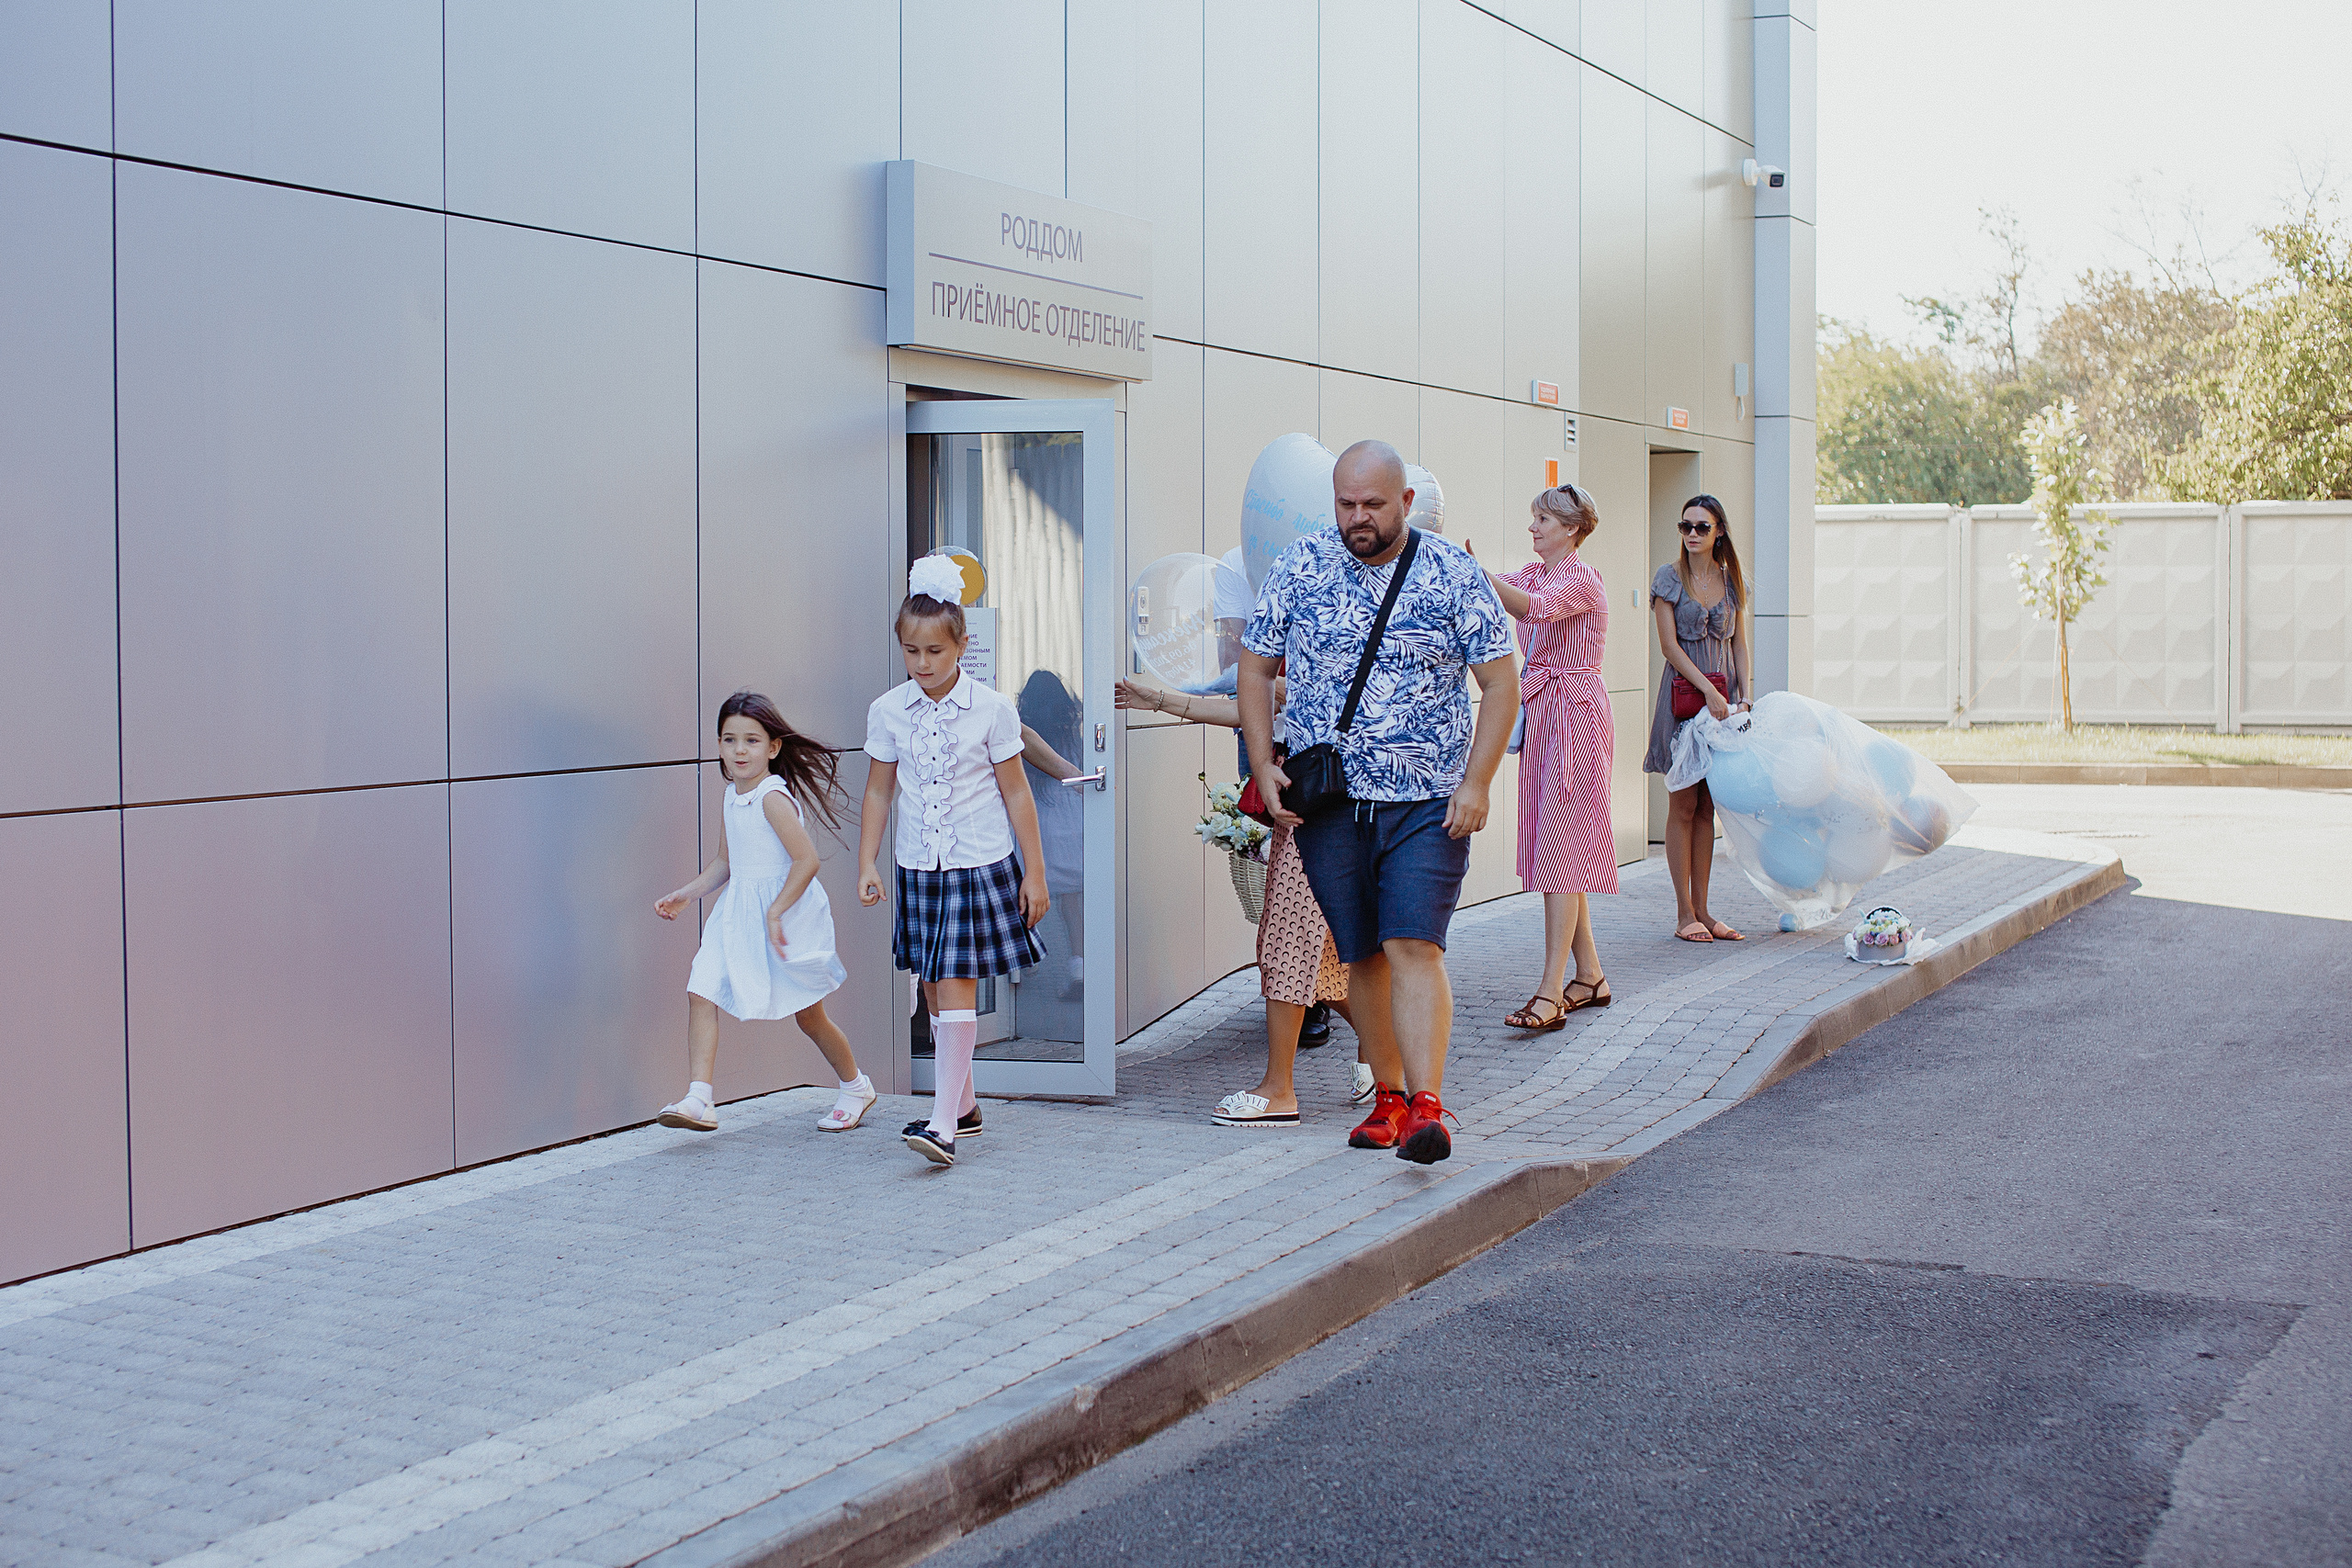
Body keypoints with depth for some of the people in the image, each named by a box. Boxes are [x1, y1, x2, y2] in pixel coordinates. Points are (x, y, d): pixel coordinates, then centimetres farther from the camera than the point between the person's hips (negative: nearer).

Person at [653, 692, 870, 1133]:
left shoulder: (773, 797, -19)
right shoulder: (732, 799, 8)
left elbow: (806, 860, -25)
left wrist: (775, 913, -25)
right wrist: (686, 895, 12)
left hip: (786, 912, -7)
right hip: (738, 914, 8)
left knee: (808, 1015, 8)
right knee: (701, 991, -11)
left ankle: (855, 1087, 32)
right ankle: (700, 1100, -14)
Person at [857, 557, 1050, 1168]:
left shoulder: (991, 709, -6)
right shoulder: (888, 711, 1)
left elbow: (1016, 792, -1)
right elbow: (878, 792, 9)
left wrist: (1034, 872, -1)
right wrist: (867, 865, 3)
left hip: (981, 863, -4)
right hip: (919, 866, 4)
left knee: (957, 985, -10)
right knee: (933, 988, 10)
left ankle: (944, 1122, -13)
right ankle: (963, 1105, 24)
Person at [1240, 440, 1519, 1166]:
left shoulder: (1454, 575, -2)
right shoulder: (1298, 566, 3)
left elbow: (1500, 683, 0)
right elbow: (1255, 667, 10)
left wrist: (1476, 782, -8)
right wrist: (1263, 764, 0)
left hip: (1429, 803, -2)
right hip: (1326, 801, 3)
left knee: (1414, 947, -14)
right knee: (1362, 955, 8)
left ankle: (1427, 1108, -17)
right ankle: (1388, 1097, 22)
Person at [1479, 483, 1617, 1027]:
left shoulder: (1582, 579, -12)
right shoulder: (1534, 572, 15)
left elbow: (1533, 606, -31)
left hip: (1575, 716, -9)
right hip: (1541, 716, 9)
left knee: (1560, 845, -12)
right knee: (1554, 847, 10)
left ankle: (1551, 992, -14)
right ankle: (1590, 975, 19)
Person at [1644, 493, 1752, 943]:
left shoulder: (1732, 580, 10)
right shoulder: (1669, 577, -3)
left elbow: (1738, 644, 12)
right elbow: (1669, 644, -9)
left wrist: (1743, 697, 1)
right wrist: (1708, 690, -16)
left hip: (1723, 696, 4)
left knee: (1707, 807, 7)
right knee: (1684, 805, -3)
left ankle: (1701, 910, 10)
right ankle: (1684, 914, 1)